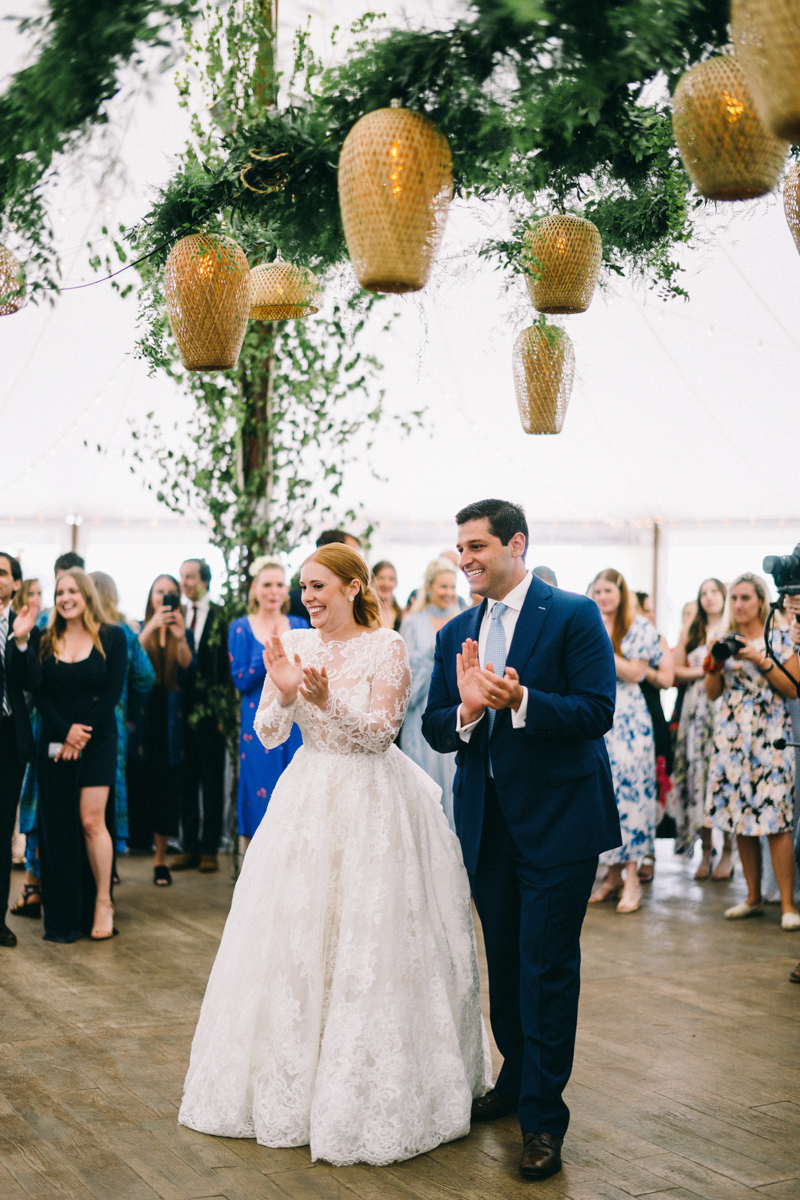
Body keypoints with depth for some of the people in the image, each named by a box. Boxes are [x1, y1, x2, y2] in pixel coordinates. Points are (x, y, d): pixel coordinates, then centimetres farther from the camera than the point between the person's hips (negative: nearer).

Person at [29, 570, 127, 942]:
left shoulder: (112, 638, 1)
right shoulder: (44, 640, 7)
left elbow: (113, 692, -3)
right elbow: (39, 693, 2)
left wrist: (81, 735, -9)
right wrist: (64, 729, -12)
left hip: (97, 740, -2)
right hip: (54, 742, 2)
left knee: (91, 820, -10)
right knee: (56, 826, 1)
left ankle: (102, 903, 4)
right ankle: (63, 917, 8)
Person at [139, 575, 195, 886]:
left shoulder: (185, 632, 8)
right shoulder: (140, 629, 7)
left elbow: (187, 668, -6)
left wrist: (180, 638, -21)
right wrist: (151, 628, -21)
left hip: (171, 720, 1)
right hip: (143, 717, -1)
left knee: (168, 787, -1)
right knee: (145, 783, -4)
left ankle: (161, 856, 5)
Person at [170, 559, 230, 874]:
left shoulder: (220, 616, -5)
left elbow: (226, 664, -7)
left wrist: (223, 709, -11)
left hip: (209, 713, -4)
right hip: (183, 712, 4)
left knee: (212, 784, 5)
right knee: (187, 783, 9)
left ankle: (209, 849, 12)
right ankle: (190, 847, 17)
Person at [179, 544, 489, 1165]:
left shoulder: (387, 647, -7)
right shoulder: (293, 645, 4)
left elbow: (380, 731, -13)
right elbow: (267, 734, 1)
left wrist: (329, 701, -27)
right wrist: (285, 693, -18)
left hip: (373, 804, -4)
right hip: (308, 802, 4)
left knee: (369, 941, -1)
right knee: (294, 934, 8)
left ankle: (371, 1086, 14)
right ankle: (295, 1078, 24)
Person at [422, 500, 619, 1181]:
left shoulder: (574, 616, -9)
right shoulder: (455, 633, 9)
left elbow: (598, 711, -16)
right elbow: (434, 729, 5)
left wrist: (521, 701, -29)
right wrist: (465, 710, -17)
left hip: (558, 819, -6)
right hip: (487, 822, 6)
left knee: (548, 966, -3)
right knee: (504, 961, 18)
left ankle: (544, 1118, 8)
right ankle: (517, 1079, 37)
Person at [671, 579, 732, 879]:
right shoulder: (690, 632, 16)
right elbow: (676, 671, 10)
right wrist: (704, 671, -3)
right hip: (697, 710, 3)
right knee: (698, 772, -3)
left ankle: (727, 851, -1)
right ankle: (705, 851, 3)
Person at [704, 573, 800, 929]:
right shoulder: (727, 640, 13)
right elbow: (712, 693, 12)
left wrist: (762, 661, -13)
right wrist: (714, 662, -4)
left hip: (768, 738, -4)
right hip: (731, 736, 4)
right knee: (740, 820, 5)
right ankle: (753, 899, 16)